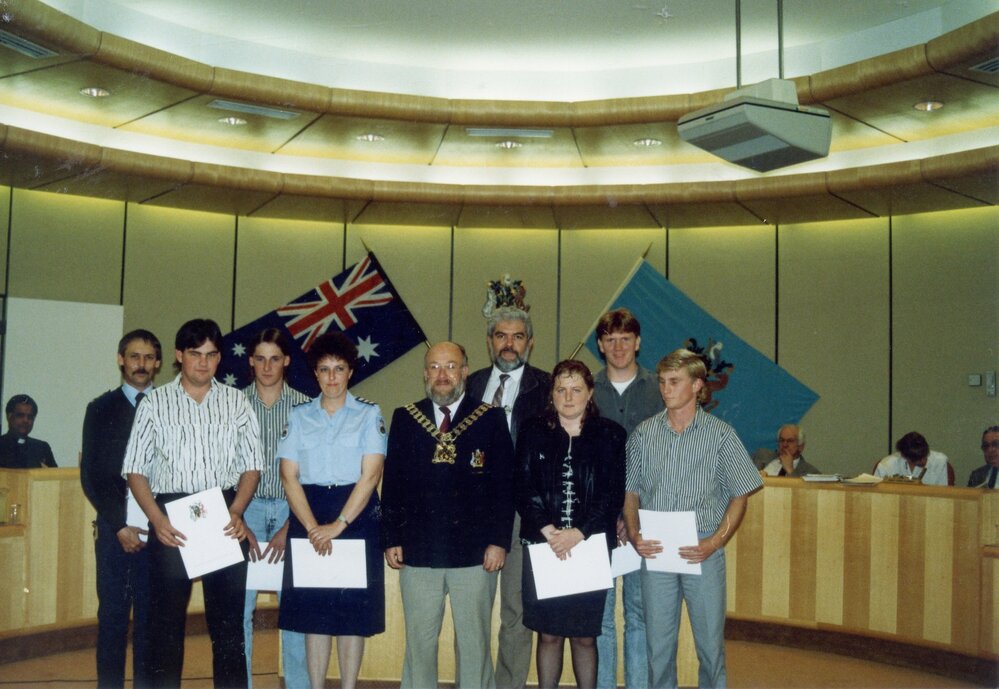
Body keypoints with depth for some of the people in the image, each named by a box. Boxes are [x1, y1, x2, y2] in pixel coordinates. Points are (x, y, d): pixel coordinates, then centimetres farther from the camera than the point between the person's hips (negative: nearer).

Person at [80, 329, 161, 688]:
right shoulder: (101, 409, 7)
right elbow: (91, 475, 3)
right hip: (115, 530, 0)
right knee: (113, 616, 3)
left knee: (151, 617, 2)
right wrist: (120, 526, -5)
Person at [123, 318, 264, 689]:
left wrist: (236, 511, -9)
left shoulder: (236, 401, 9)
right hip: (171, 515, -1)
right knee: (167, 619, 5)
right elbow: (135, 469, 3)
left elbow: (251, 464, 7)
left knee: (228, 620, 5)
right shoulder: (155, 403, 6)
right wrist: (157, 519, -11)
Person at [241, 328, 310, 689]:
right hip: (246, 508, 0)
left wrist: (290, 526, -6)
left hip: (291, 510, 0)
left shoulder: (304, 406, 2)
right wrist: (237, 521, -5)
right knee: (239, 607, 0)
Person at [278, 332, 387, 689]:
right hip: (307, 516, 2)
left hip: (357, 515, -2)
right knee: (312, 608, 5)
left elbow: (371, 474, -8)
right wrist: (313, 528, -11)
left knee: (353, 607, 1)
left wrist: (338, 525, -15)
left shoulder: (369, 414, 1)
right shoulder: (300, 416, 8)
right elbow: (289, 476, 1)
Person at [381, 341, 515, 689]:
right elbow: (392, 483, 6)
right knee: (418, 642, 9)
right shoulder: (404, 418, 7)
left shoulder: (491, 418, 1)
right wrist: (391, 539, 1)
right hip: (417, 552, 1)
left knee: (475, 643, 8)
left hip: (475, 553, -1)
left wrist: (499, 541, -7)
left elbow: (504, 484, -1)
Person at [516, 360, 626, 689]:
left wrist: (579, 533, -14)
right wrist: (547, 529, -14)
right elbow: (524, 488, -1)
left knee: (584, 636, 6)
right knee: (548, 634, 7)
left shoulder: (610, 434, 3)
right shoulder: (533, 432, 5)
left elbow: (614, 493, -3)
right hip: (543, 547, 1)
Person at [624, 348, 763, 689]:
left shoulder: (720, 434, 0)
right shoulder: (644, 433, 6)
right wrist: (634, 534, -4)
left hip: (704, 555, -2)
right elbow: (631, 491, 12)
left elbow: (739, 496, 1)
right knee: (658, 645, 9)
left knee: (711, 644, 5)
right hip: (655, 553, 2)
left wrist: (714, 542, -11)